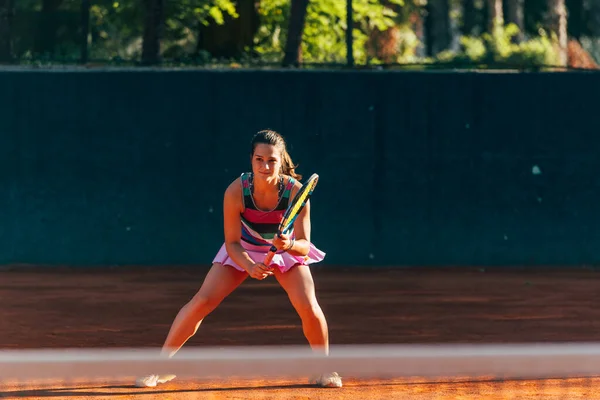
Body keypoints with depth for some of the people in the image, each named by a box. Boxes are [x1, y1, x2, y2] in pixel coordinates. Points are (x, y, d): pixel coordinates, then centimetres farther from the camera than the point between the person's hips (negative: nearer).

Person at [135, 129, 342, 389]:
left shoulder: (295, 192, -30)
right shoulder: (236, 192, -30)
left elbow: (304, 246, -27)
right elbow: (232, 242, -21)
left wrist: (289, 245, -50)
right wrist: (250, 267, -39)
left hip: (287, 250, 0)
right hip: (243, 251, 0)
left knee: (308, 306, -20)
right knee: (201, 302, -11)